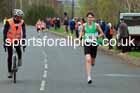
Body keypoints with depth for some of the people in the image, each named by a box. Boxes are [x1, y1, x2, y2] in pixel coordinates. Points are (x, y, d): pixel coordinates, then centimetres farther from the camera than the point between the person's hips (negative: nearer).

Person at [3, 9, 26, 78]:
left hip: (17, 39, 1)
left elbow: (23, 33, -10)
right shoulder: (9, 22, -18)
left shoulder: (22, 22, -10)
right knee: (10, 56, -2)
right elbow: (5, 32, -16)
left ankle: (20, 59, 3)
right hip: (9, 39, -1)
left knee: (18, 50, -29)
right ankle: (10, 72, 8)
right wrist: (5, 42, -20)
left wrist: (24, 43, -16)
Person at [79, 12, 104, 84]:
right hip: (87, 44, -1)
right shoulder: (84, 25, 0)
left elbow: (102, 33, 2)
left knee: (92, 62, 12)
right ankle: (89, 77, -18)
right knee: (88, 60, -18)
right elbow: (82, 31, 19)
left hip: (94, 44, 1)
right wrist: (80, 37, 2)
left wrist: (96, 37, -15)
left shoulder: (96, 25, -4)